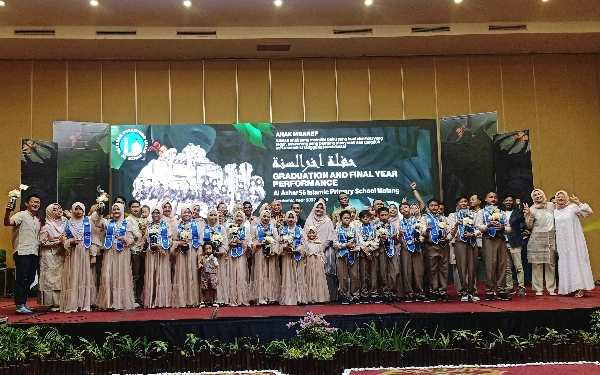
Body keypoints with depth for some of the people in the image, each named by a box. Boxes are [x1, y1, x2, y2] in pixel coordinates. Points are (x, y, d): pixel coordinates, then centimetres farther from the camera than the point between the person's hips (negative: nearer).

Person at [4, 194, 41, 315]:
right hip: (22, 253, -8)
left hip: (34, 254, 8)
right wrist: (7, 212, -44)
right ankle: (19, 306, -3)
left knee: (29, 280, 11)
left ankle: (23, 304, 20)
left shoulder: (37, 220, 18)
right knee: (21, 279, -7)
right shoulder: (21, 215, -6)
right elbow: (7, 223, -26)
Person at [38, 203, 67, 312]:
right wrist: (58, 241, -13)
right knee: (51, 279, -4)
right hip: (50, 257, -5)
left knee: (61, 278, 2)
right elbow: (42, 242, -10)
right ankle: (53, 304, -1)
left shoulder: (65, 223, 8)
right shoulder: (47, 227, -7)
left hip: (61, 256, 5)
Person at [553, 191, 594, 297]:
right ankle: (571, 287, 10)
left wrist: (579, 203, -22)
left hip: (574, 242, -5)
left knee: (576, 260, -6)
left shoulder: (573, 207, -3)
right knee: (565, 263, 4)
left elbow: (589, 212, -13)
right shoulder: (555, 212, 11)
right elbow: (555, 229, 15)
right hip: (562, 243, 5)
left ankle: (581, 288, -4)